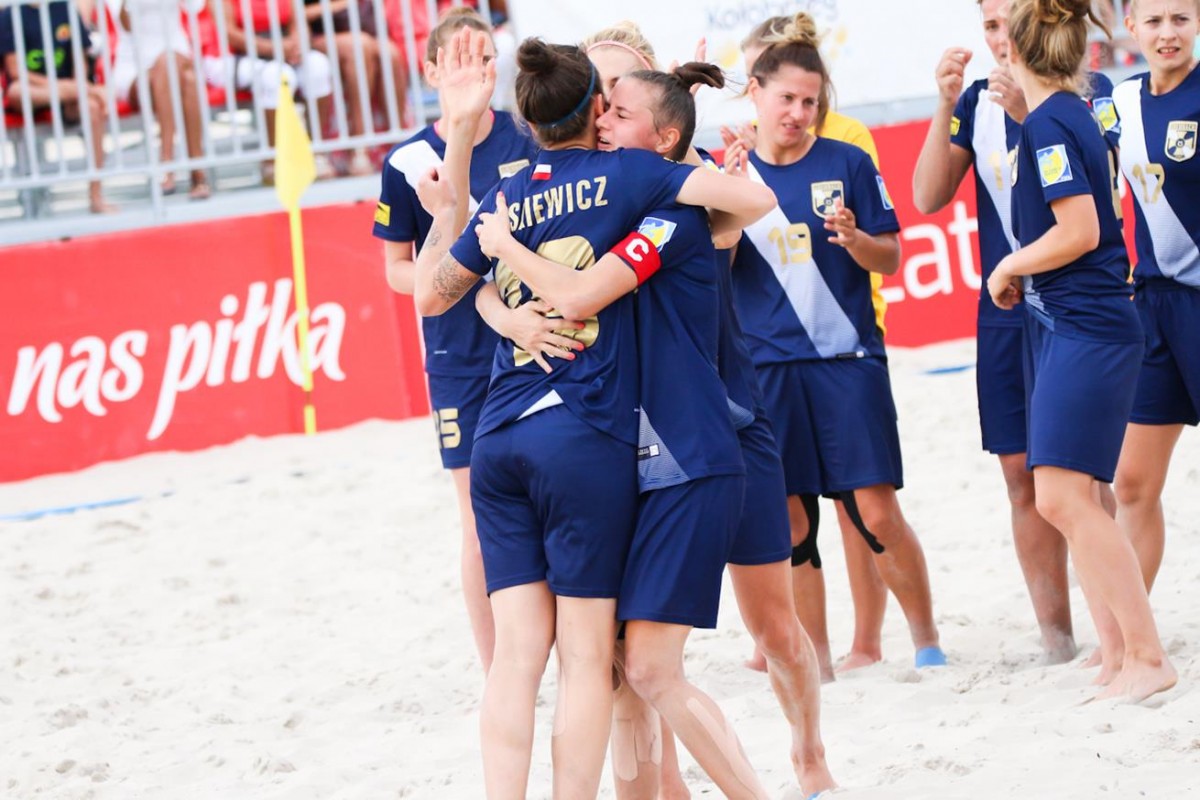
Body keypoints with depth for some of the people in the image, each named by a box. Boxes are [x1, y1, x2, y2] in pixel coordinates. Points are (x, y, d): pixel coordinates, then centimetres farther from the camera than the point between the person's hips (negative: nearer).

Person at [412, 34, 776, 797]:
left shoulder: (504, 198, 12)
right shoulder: (624, 173, 0)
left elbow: (433, 295, 23)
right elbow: (755, 198, -7)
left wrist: (444, 213, 37)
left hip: (499, 439, 4)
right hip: (584, 439, -4)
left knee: (519, 648, 3)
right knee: (587, 651, 0)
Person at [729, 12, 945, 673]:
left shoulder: (847, 165, 2)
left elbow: (890, 260, 4)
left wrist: (855, 238, -17)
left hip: (846, 358, -2)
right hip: (766, 364, 2)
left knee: (877, 512, -6)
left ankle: (927, 642, 6)